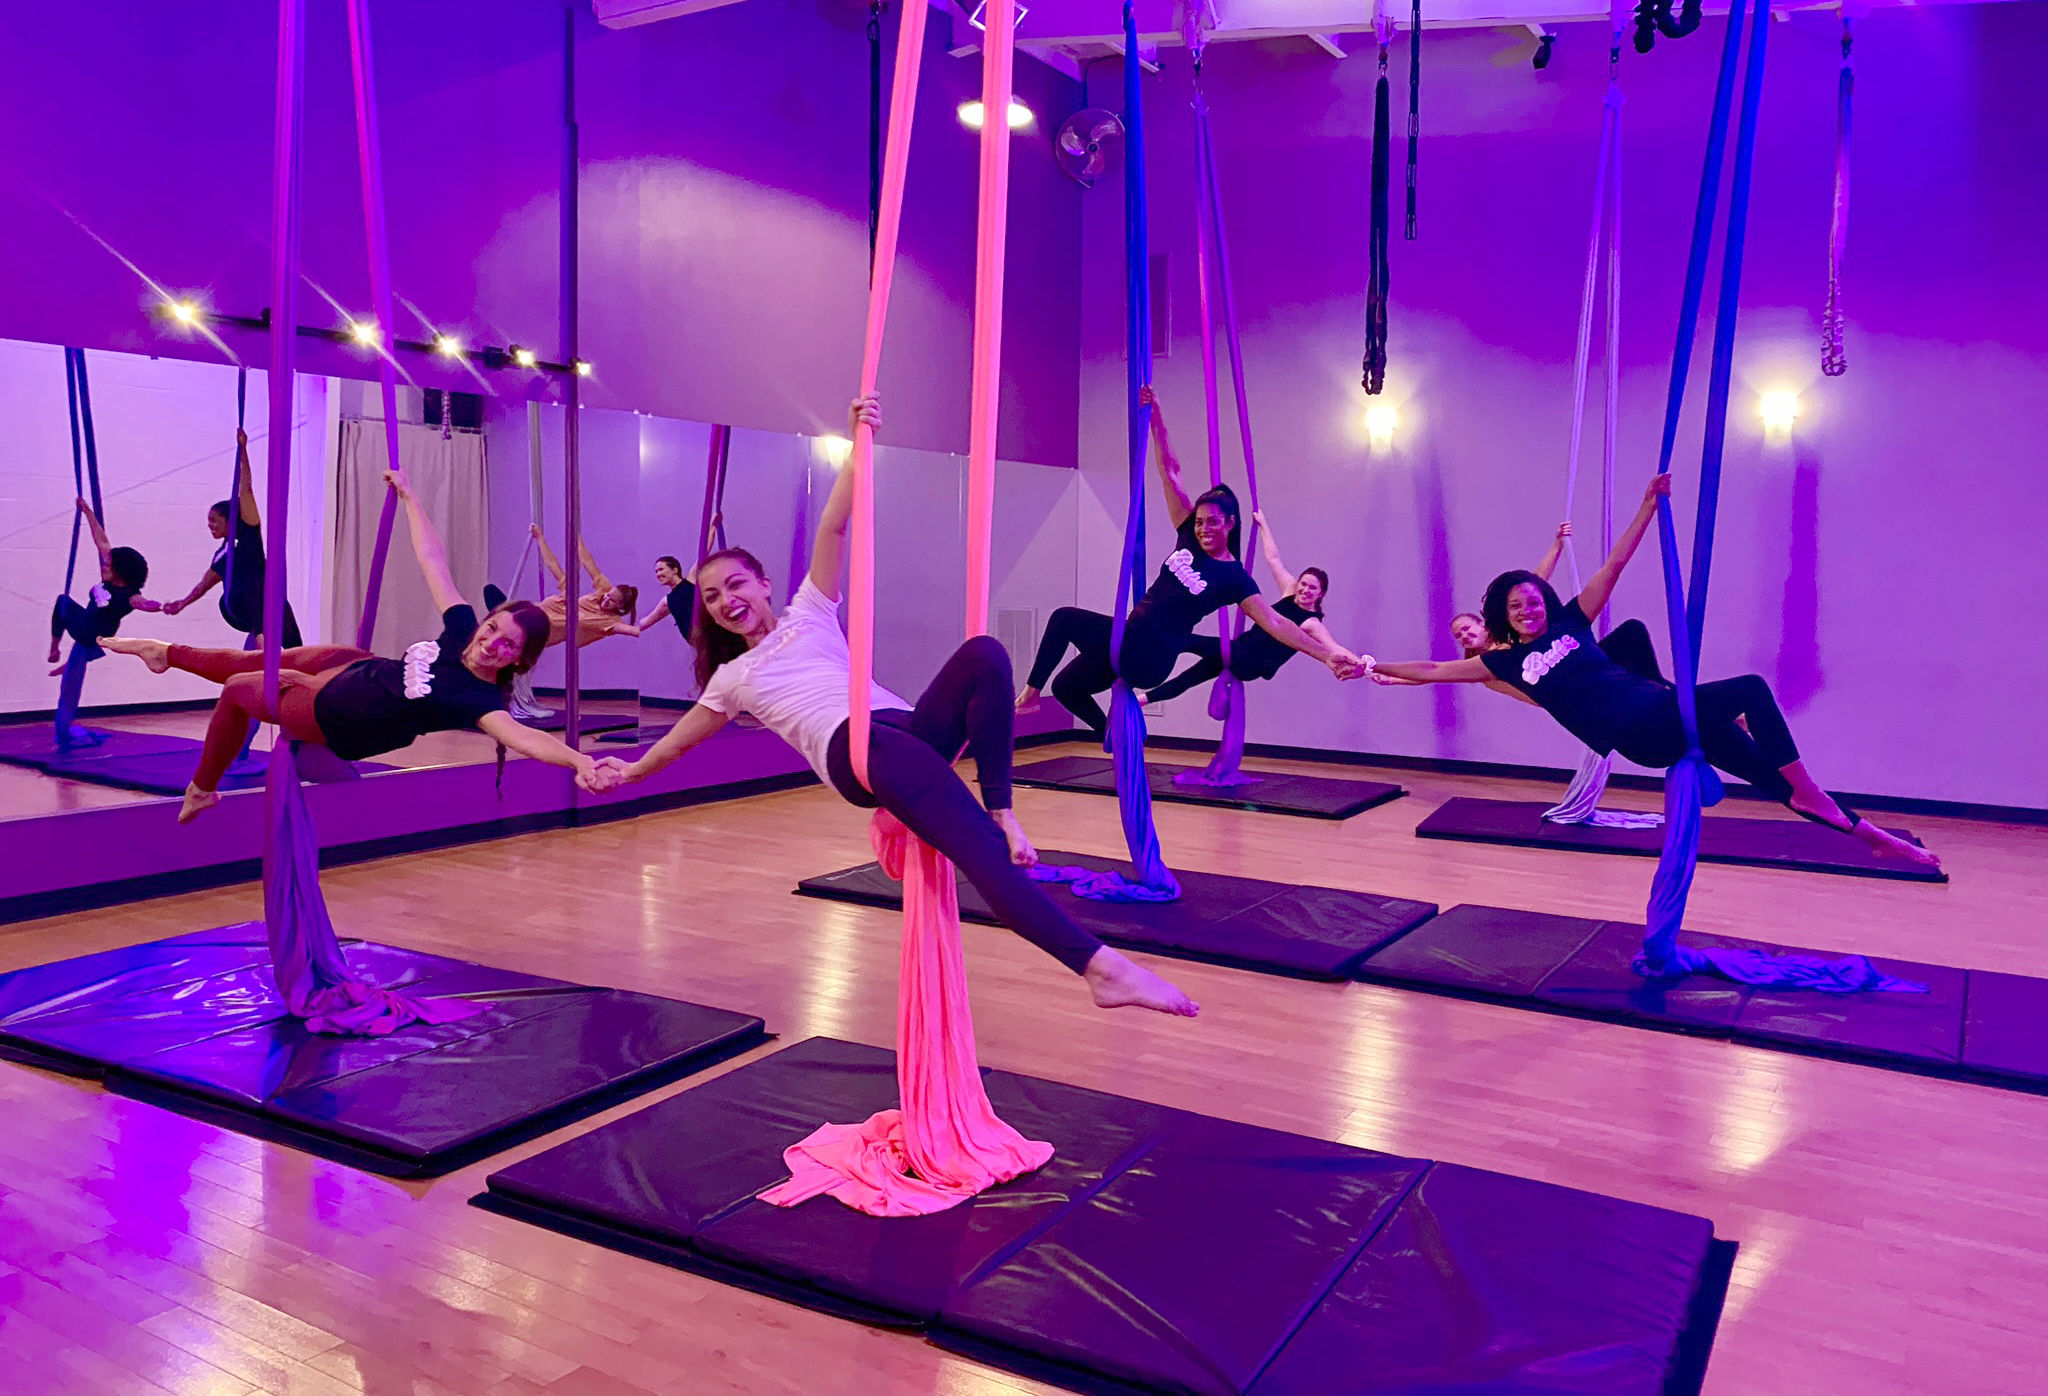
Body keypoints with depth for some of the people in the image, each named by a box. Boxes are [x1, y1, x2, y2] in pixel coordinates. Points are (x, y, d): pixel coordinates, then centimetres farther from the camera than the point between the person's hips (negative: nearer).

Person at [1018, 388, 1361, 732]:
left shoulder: (1235, 578, -12)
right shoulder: (1189, 539, 2)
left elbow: (1274, 623, -16)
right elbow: (1170, 472, 1)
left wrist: (1327, 654, -26)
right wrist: (1155, 416, 1)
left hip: (1148, 661, -7)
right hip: (1129, 637, 7)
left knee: (1064, 617, -9)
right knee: (1065, 687, 13)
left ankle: (1031, 692, 6)